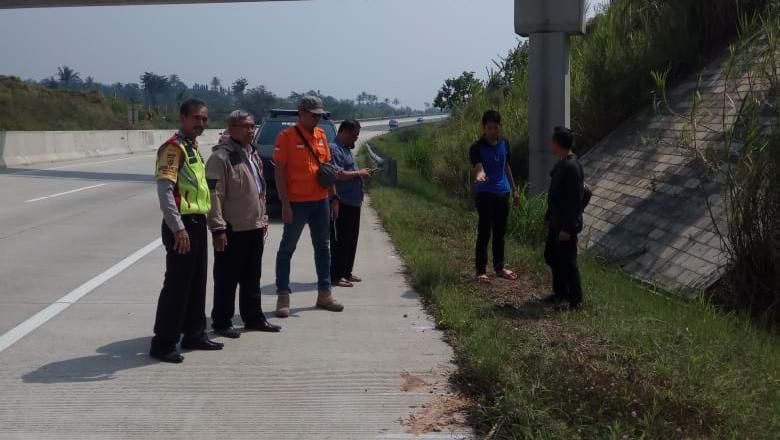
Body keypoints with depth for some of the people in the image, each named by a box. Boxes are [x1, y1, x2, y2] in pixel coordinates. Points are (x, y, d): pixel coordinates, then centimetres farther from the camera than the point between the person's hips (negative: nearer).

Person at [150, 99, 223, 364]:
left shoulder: (194, 147, 16)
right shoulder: (174, 147, -13)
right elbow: (164, 189, -22)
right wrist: (178, 228, -27)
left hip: (197, 223, 9)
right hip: (182, 225, -9)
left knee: (197, 283, 15)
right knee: (176, 285, -5)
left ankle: (194, 335, 26)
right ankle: (163, 344, 2)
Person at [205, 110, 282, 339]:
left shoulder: (253, 154, 14)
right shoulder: (221, 156, -14)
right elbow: (214, 195, -17)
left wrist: (263, 218, 18)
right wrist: (218, 228, -20)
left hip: (255, 227, 8)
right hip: (232, 230, -8)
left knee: (252, 277, 16)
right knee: (227, 279, 2)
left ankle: (253, 318, 27)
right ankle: (222, 322, 13)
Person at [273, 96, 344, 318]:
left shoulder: (321, 135, 10)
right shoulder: (287, 136, -9)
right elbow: (279, 172, -11)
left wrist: (334, 197, 10)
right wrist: (285, 204, -17)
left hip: (321, 201, 7)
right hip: (297, 203, -6)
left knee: (323, 247, 12)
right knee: (287, 248, 1)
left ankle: (324, 293, 21)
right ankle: (283, 296, 6)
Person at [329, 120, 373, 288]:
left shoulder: (346, 149, 19)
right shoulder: (334, 149, -13)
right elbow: (338, 174, -23)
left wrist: (361, 173, 11)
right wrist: (359, 173, -13)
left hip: (352, 202, 10)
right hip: (342, 203, -10)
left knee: (351, 239, 14)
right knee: (340, 241, -6)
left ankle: (346, 272, 23)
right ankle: (336, 276, -1)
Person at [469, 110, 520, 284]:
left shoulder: (504, 143, 6)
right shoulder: (476, 148, -13)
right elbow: (479, 169, -26)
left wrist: (514, 189, 19)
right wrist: (480, 176, -50)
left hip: (502, 193, 6)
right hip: (485, 194, -6)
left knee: (500, 232, 13)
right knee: (484, 232, -4)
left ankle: (499, 267, 25)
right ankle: (481, 271, 3)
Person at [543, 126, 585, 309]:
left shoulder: (572, 167, -22)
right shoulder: (561, 163, 8)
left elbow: (575, 200, -23)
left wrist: (567, 228, -23)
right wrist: (549, 217, 21)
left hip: (566, 224, -10)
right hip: (556, 222, 10)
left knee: (567, 261, 0)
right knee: (551, 256, 18)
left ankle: (575, 300, 12)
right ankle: (560, 292, 32)